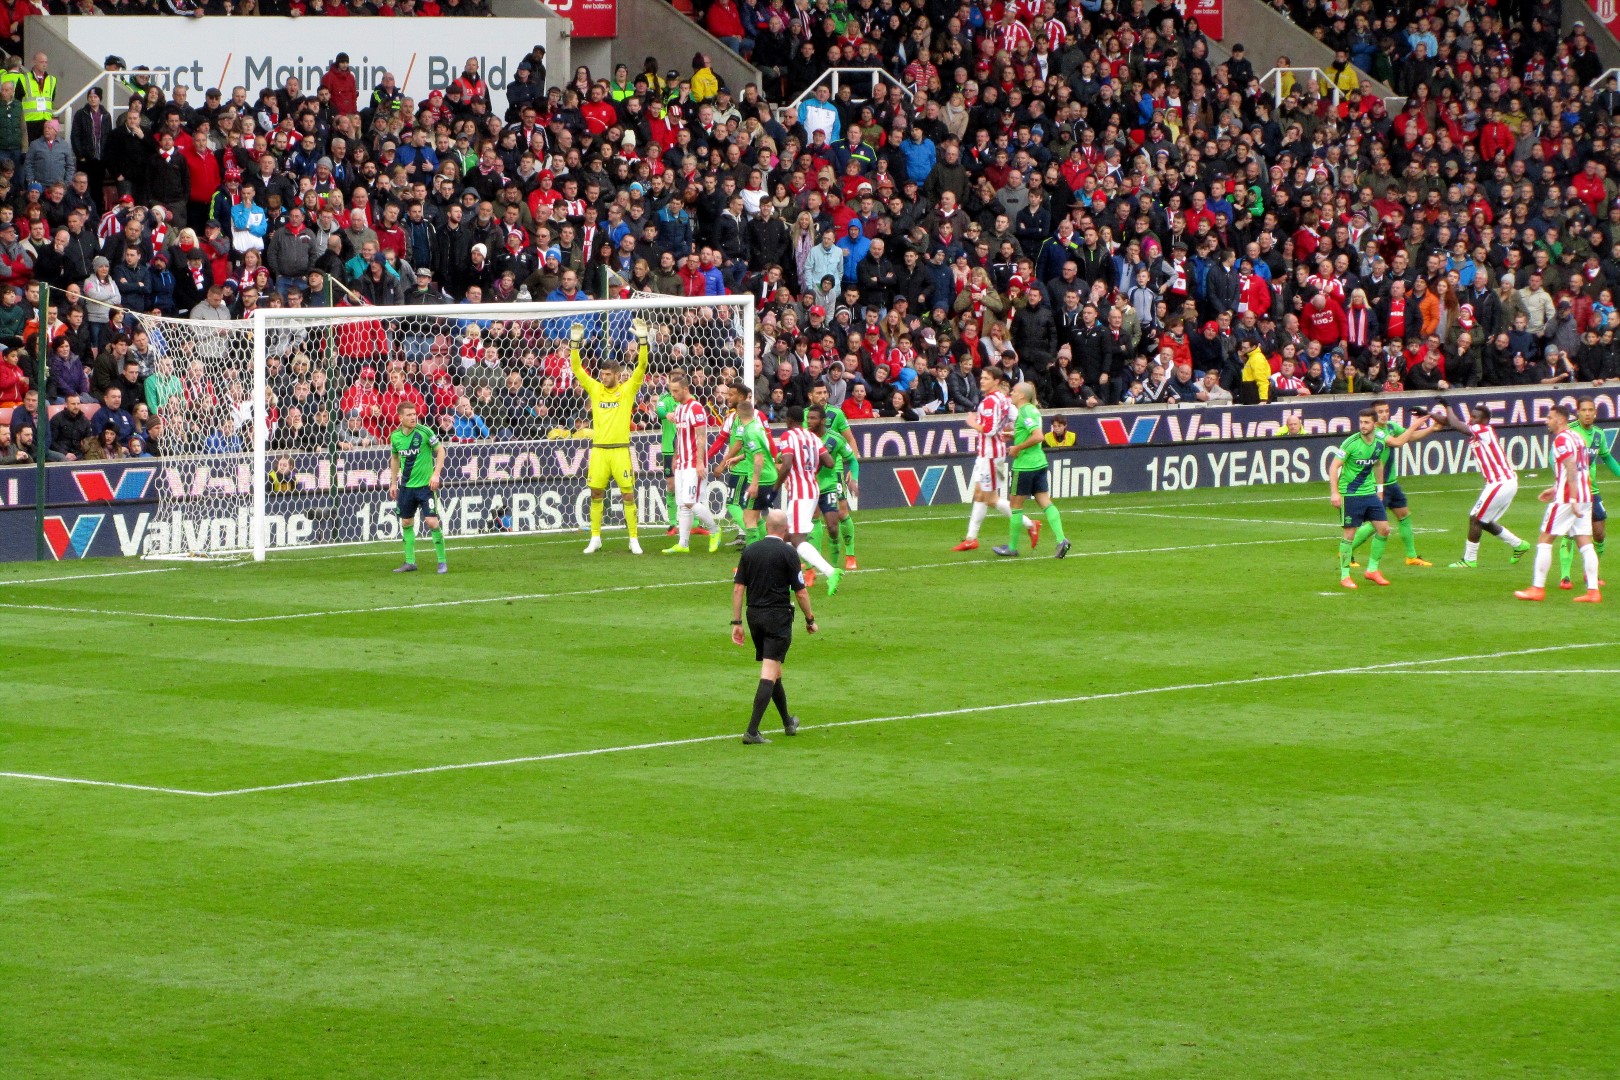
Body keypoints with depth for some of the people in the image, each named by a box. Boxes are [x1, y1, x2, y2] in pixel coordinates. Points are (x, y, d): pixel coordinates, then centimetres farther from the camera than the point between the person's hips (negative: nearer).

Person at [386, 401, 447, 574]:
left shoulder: (424, 431, -12)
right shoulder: (395, 436, 0)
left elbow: (440, 450, -5)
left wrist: (436, 474, -15)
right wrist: (393, 483, 14)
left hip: (426, 485, -5)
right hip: (406, 486, 5)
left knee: (432, 522, -11)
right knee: (406, 523, 10)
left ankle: (442, 562, -1)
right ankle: (410, 562, 21)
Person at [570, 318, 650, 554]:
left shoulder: (627, 390, 2)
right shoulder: (595, 389, 8)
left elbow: (641, 367, -6)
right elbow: (577, 368, 4)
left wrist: (642, 340, -16)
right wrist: (574, 343, -6)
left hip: (620, 450, -3)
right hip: (599, 450, 3)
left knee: (628, 494, -2)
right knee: (596, 494, 5)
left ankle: (634, 539, 4)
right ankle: (595, 539, 13)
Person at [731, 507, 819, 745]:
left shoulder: (749, 550, 5)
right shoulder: (788, 553, -8)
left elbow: (738, 588, 4)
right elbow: (800, 592, -7)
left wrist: (736, 622, 8)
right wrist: (810, 620, 7)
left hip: (754, 617, 5)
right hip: (778, 616, -5)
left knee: (772, 671, 19)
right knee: (769, 673, -7)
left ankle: (788, 722, 36)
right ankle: (752, 731, -18)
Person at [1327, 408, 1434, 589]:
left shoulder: (1380, 439, -2)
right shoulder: (1351, 443, -18)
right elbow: (1334, 467, -17)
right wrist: (1334, 492, -23)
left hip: (1370, 492, 6)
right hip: (1350, 494, -6)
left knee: (1383, 529, 3)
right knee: (1349, 535, -5)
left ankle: (1372, 570, 18)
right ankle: (1344, 576, 6)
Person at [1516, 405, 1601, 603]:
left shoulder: (1561, 440, -11)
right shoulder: (1578, 438, 16)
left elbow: (1572, 469, -21)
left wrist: (1573, 500, -26)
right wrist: (1556, 489, 28)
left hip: (1566, 498, -8)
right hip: (1585, 496, 8)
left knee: (1544, 540, 0)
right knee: (1585, 544, 5)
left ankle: (1538, 588, 0)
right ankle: (1593, 591, -1)